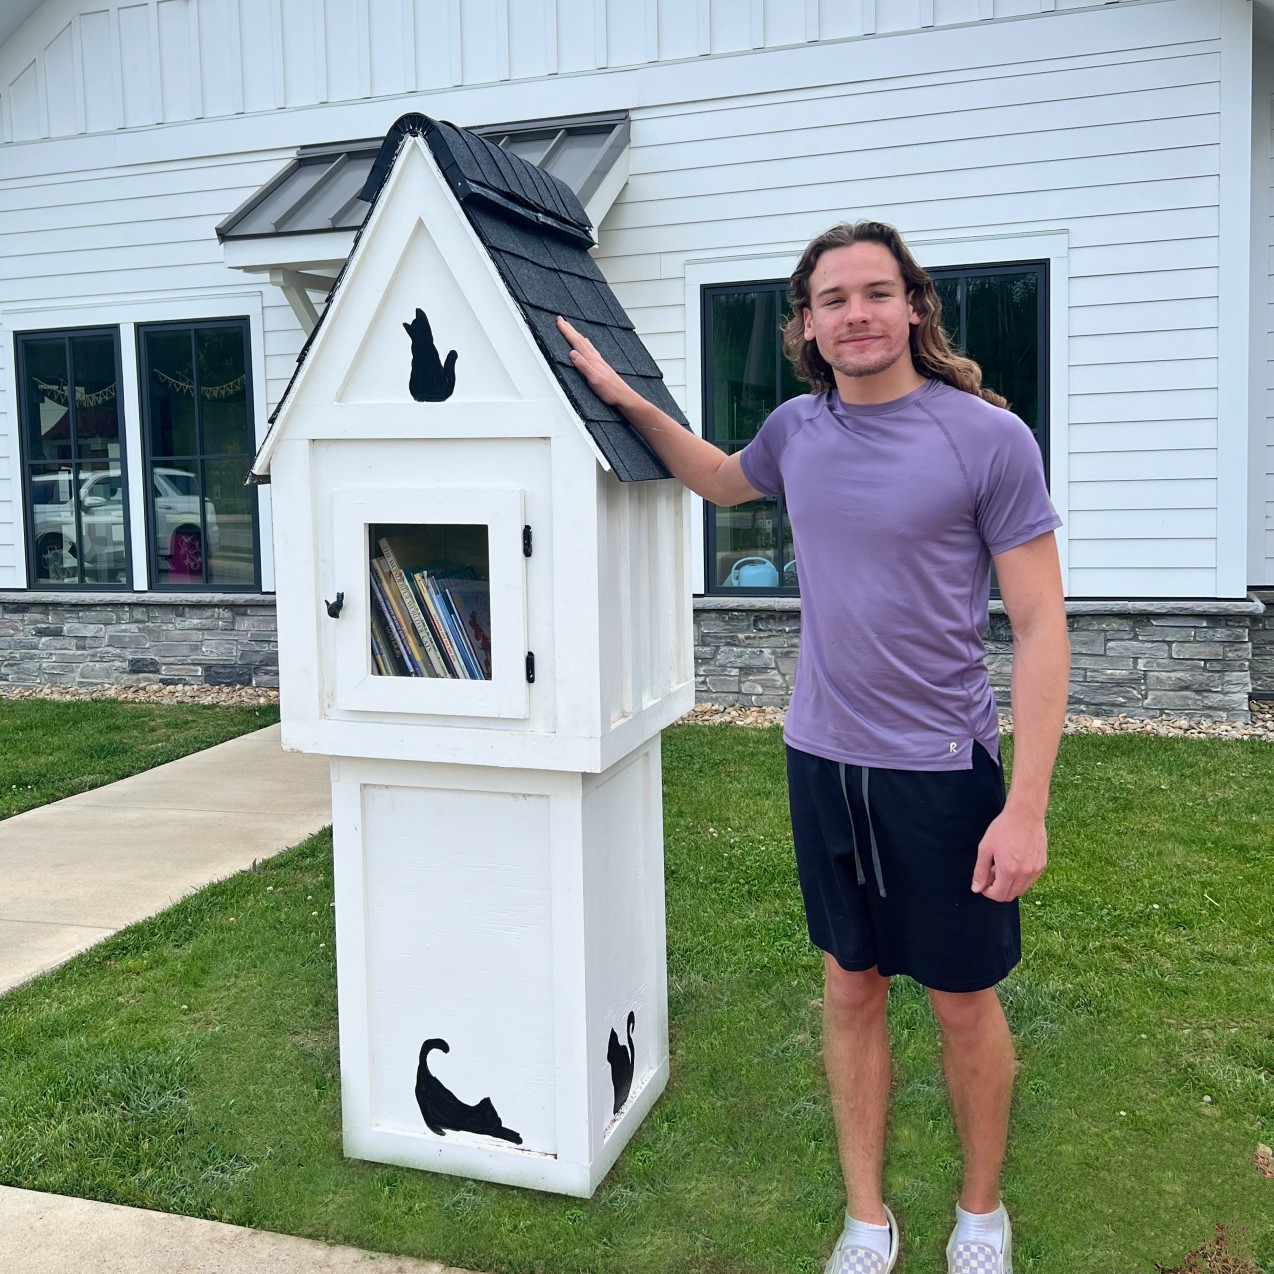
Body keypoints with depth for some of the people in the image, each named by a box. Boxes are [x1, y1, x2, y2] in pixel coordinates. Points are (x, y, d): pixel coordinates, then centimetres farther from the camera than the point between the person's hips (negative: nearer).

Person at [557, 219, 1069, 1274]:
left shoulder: (988, 437, -13)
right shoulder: (798, 430, 2)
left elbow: (1041, 631, -12)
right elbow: (723, 481, 27)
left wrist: (1027, 808, -17)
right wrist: (627, 401, 15)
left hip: (941, 769, -4)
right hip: (822, 759, 4)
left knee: (964, 1000, 11)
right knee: (851, 987, 15)